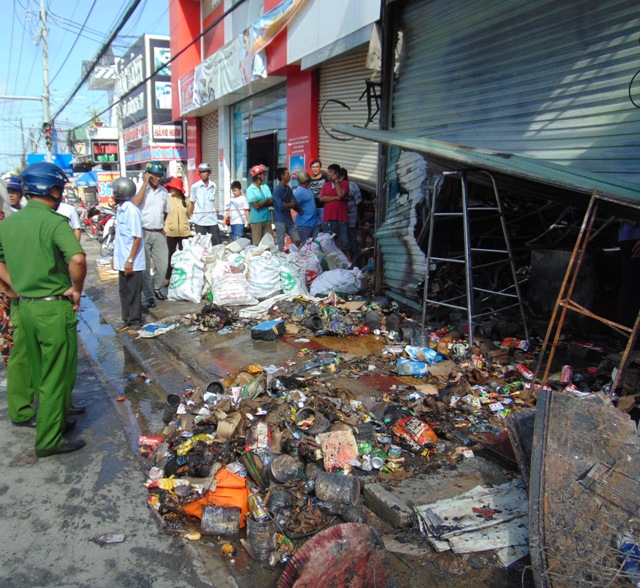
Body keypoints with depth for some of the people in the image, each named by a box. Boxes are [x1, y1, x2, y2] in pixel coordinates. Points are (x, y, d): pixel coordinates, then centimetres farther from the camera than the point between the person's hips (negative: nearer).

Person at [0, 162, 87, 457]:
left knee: (30, 367, 23)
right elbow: (77, 259, -32)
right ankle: (49, 441, 16)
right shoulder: (54, 222, -17)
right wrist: (76, 289, -16)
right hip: (53, 309, -7)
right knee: (56, 376, 5)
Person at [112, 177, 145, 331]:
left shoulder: (132, 210, -16)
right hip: (121, 260, 9)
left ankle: (135, 321, 15)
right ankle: (127, 319, 26)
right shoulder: (119, 209, 10)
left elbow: (137, 237, -18)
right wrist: (115, 256, 17)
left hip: (132, 262, -9)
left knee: (134, 292, 3)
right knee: (123, 291, 15)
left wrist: (130, 260, -20)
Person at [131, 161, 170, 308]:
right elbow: (135, 203, -28)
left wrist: (160, 226, 14)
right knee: (145, 267, 1)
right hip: (143, 233, -5)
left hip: (159, 233, 5)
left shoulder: (164, 191, 8)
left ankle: (156, 288, 29)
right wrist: (145, 183, -22)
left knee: (162, 265, 9)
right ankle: (148, 296, 9)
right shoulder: (141, 188, -8)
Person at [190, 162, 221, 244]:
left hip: (212, 219, 3)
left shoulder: (213, 186, 7)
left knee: (217, 243, 4)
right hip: (200, 219, -3)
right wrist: (194, 215, 3)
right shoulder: (195, 186, -2)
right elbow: (192, 202, 4)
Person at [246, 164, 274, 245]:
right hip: (256, 220, -6)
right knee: (257, 244, -2)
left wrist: (261, 203, -13)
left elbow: (271, 202, 3)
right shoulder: (250, 190, -9)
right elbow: (257, 206, -15)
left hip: (267, 218, 6)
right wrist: (267, 201, 0)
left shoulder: (265, 187, 11)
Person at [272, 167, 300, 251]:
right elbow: (281, 206, -18)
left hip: (289, 219, 7)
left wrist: (286, 205, -13)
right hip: (280, 220, -7)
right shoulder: (277, 190, -11)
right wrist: (290, 205, -1)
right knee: (281, 245, -2)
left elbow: (294, 203, 6)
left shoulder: (289, 189, 11)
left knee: (297, 241, 7)